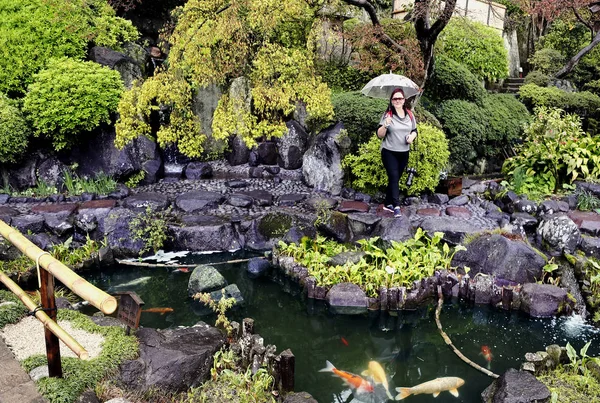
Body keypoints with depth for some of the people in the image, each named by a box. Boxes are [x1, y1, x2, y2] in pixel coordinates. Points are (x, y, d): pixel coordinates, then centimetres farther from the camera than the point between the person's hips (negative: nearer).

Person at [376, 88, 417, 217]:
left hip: (404, 153, 5)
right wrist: (385, 125, -29)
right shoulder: (387, 115, -7)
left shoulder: (410, 115, 5)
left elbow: (414, 130, 16)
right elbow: (379, 135, -10)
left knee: (396, 178, 11)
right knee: (394, 178, -15)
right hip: (389, 152, -5)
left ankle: (387, 204, 22)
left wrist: (412, 136, -7)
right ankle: (396, 206, -20)